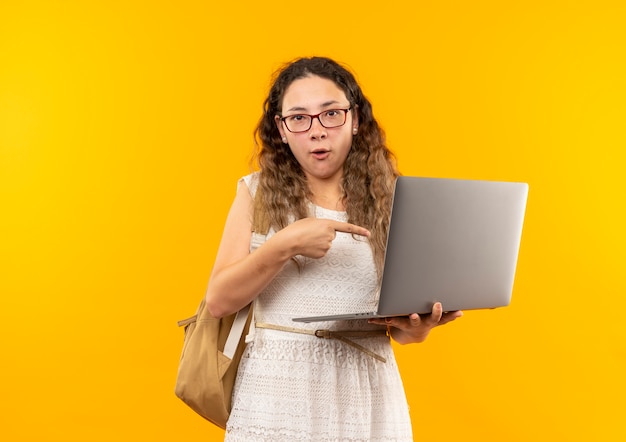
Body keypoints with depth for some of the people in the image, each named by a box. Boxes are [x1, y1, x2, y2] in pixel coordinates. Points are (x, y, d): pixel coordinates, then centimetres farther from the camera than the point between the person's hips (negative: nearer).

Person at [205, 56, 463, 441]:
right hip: (277, 395, -1)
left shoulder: (389, 199, 1)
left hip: (367, 399, 1)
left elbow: (400, 319, 6)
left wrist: (416, 327, -16)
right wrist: (284, 246, -21)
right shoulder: (258, 193, 0)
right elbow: (219, 301, -7)